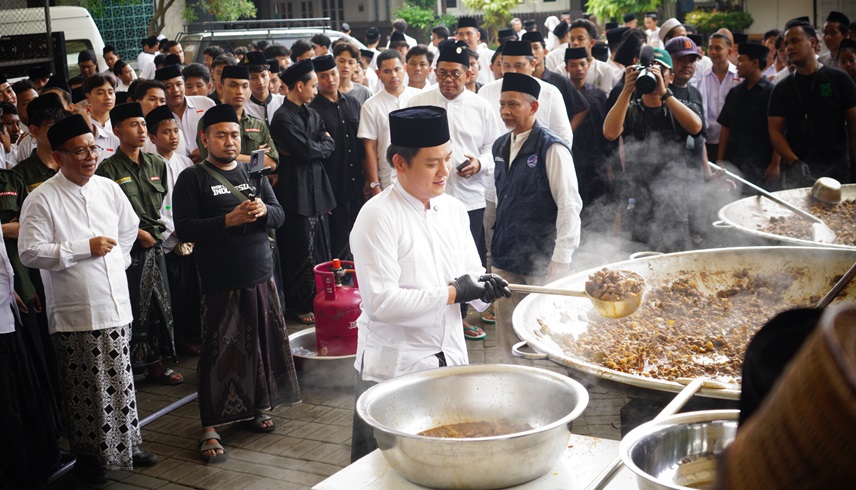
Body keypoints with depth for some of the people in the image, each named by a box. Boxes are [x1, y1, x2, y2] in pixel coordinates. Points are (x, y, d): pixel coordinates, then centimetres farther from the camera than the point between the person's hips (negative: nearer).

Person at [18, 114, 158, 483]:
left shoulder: (108, 189, 7)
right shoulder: (41, 200, -10)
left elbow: (129, 228, 25)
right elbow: (29, 253, -16)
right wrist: (85, 248, -17)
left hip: (115, 305, 5)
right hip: (74, 312, -5)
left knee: (121, 381, 15)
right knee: (85, 389, 5)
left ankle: (127, 445, 30)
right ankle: (89, 456, 21)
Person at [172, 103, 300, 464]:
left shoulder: (253, 174, 14)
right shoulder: (193, 179, -2)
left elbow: (279, 216, 10)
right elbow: (184, 228, -11)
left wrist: (263, 210, -12)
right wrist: (229, 220, -20)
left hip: (261, 276, 5)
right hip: (220, 283, -5)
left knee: (263, 344, 9)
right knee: (218, 353, -1)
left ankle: (257, 408, 28)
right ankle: (210, 429, 8)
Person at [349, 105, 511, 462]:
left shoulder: (452, 209, 6)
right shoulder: (378, 217, -15)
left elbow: (471, 275, 10)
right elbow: (380, 302, -22)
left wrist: (485, 288, -14)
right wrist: (453, 293, -19)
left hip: (450, 359, 6)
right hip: (394, 366, -6)